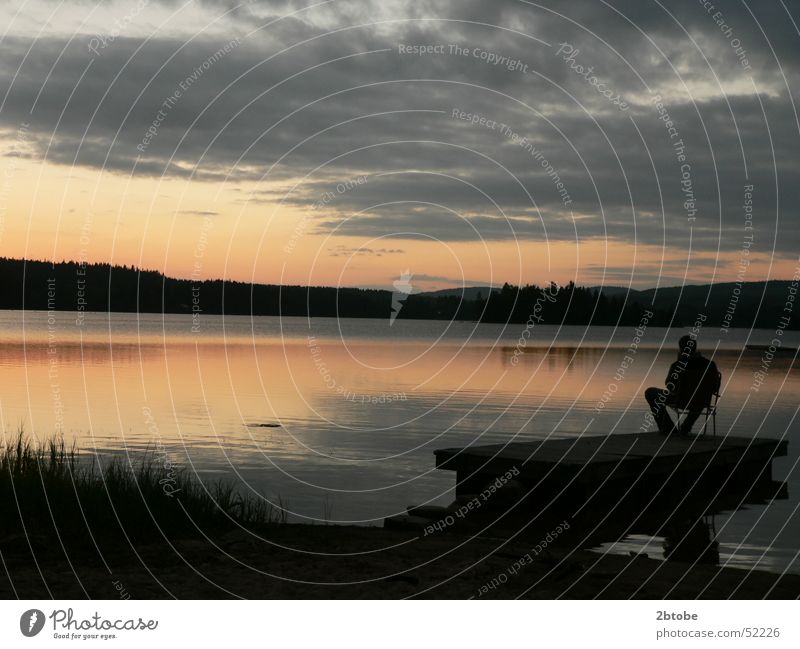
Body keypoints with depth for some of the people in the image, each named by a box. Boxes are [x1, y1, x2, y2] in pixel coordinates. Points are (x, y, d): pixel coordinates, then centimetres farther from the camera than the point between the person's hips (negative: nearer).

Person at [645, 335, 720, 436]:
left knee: (650, 392, 18)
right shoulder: (710, 364, -8)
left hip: (681, 402, -4)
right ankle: (685, 428, 39)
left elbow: (670, 386, -1)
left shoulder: (677, 366, -18)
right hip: (702, 403, 4)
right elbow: (715, 389, 3)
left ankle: (668, 429, 22)